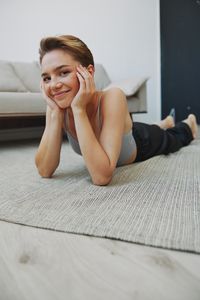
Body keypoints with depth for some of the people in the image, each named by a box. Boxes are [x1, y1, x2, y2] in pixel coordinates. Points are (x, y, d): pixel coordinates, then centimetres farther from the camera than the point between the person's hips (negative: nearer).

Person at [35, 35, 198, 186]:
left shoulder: (112, 98, -45)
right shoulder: (57, 104, -30)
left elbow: (102, 176, -51)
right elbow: (45, 170, -33)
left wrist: (79, 109, -52)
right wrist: (55, 112, -42)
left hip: (142, 139, -3)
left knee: (172, 139, 32)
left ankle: (188, 124, 65)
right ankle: (165, 123, 69)